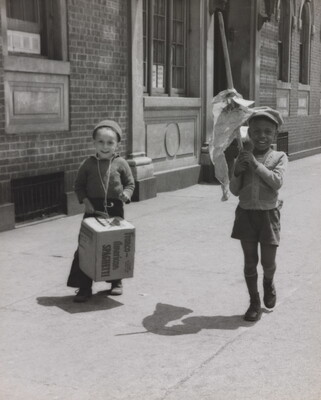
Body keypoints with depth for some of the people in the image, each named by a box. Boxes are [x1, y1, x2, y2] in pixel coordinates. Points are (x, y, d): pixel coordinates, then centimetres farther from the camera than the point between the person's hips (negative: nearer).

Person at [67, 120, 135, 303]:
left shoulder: (121, 164, -2)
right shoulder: (88, 163, 0)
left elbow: (130, 183, 5)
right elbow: (79, 185, 6)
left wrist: (126, 193, -15)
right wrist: (85, 201, -8)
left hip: (115, 209, 0)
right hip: (93, 209, 0)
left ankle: (117, 282, 29)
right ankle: (85, 287, 6)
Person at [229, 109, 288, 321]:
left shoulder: (279, 157, -2)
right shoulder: (243, 157, 3)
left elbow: (277, 182, -19)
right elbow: (235, 190, 4)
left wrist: (256, 164, -20)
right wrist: (237, 172, -14)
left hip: (268, 214, -2)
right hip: (246, 214, 2)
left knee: (268, 261, 8)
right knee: (250, 261, 8)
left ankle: (269, 284, 42)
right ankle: (254, 303, 22)